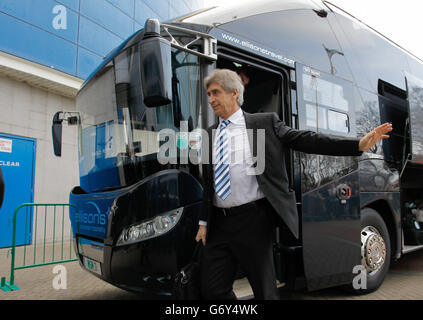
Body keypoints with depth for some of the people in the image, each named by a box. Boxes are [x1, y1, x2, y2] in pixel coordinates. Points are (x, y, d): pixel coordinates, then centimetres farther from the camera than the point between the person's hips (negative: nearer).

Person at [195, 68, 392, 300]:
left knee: (264, 290, 7)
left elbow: (306, 140, -3)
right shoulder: (209, 135, 13)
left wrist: (359, 144, -12)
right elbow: (208, 183, 14)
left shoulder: (265, 123, 2)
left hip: (252, 220, -4)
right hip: (218, 224, 4)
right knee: (212, 289, 7)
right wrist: (204, 223, 12)